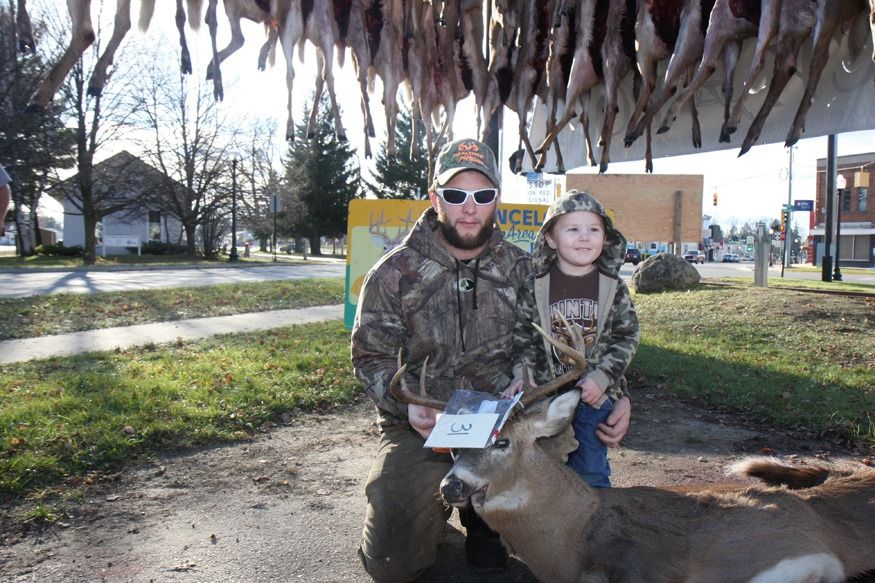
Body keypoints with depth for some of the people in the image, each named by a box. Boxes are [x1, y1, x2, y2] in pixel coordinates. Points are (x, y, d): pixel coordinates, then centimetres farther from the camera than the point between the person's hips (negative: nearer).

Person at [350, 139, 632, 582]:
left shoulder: (522, 270, 3)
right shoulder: (395, 273, -3)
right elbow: (370, 356, -1)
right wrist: (408, 404, -20)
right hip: (420, 430, -1)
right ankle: (439, 499, 24)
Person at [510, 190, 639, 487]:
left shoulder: (614, 287, -3)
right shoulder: (535, 285, -4)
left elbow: (627, 337, -2)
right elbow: (523, 337, -1)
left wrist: (602, 376, -13)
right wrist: (521, 375, -15)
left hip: (595, 395, 0)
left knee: (591, 472, 8)